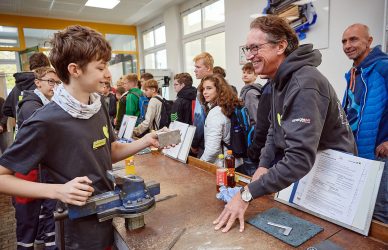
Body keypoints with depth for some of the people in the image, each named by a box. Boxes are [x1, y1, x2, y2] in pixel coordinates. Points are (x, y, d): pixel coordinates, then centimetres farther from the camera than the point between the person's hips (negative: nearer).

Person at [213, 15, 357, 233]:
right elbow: (276, 130, 8)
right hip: (305, 173, 8)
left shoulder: (303, 86, -29)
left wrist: (247, 194, -35)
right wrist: (264, 166, -6)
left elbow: (300, 158, -37)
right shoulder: (282, 80, 2)